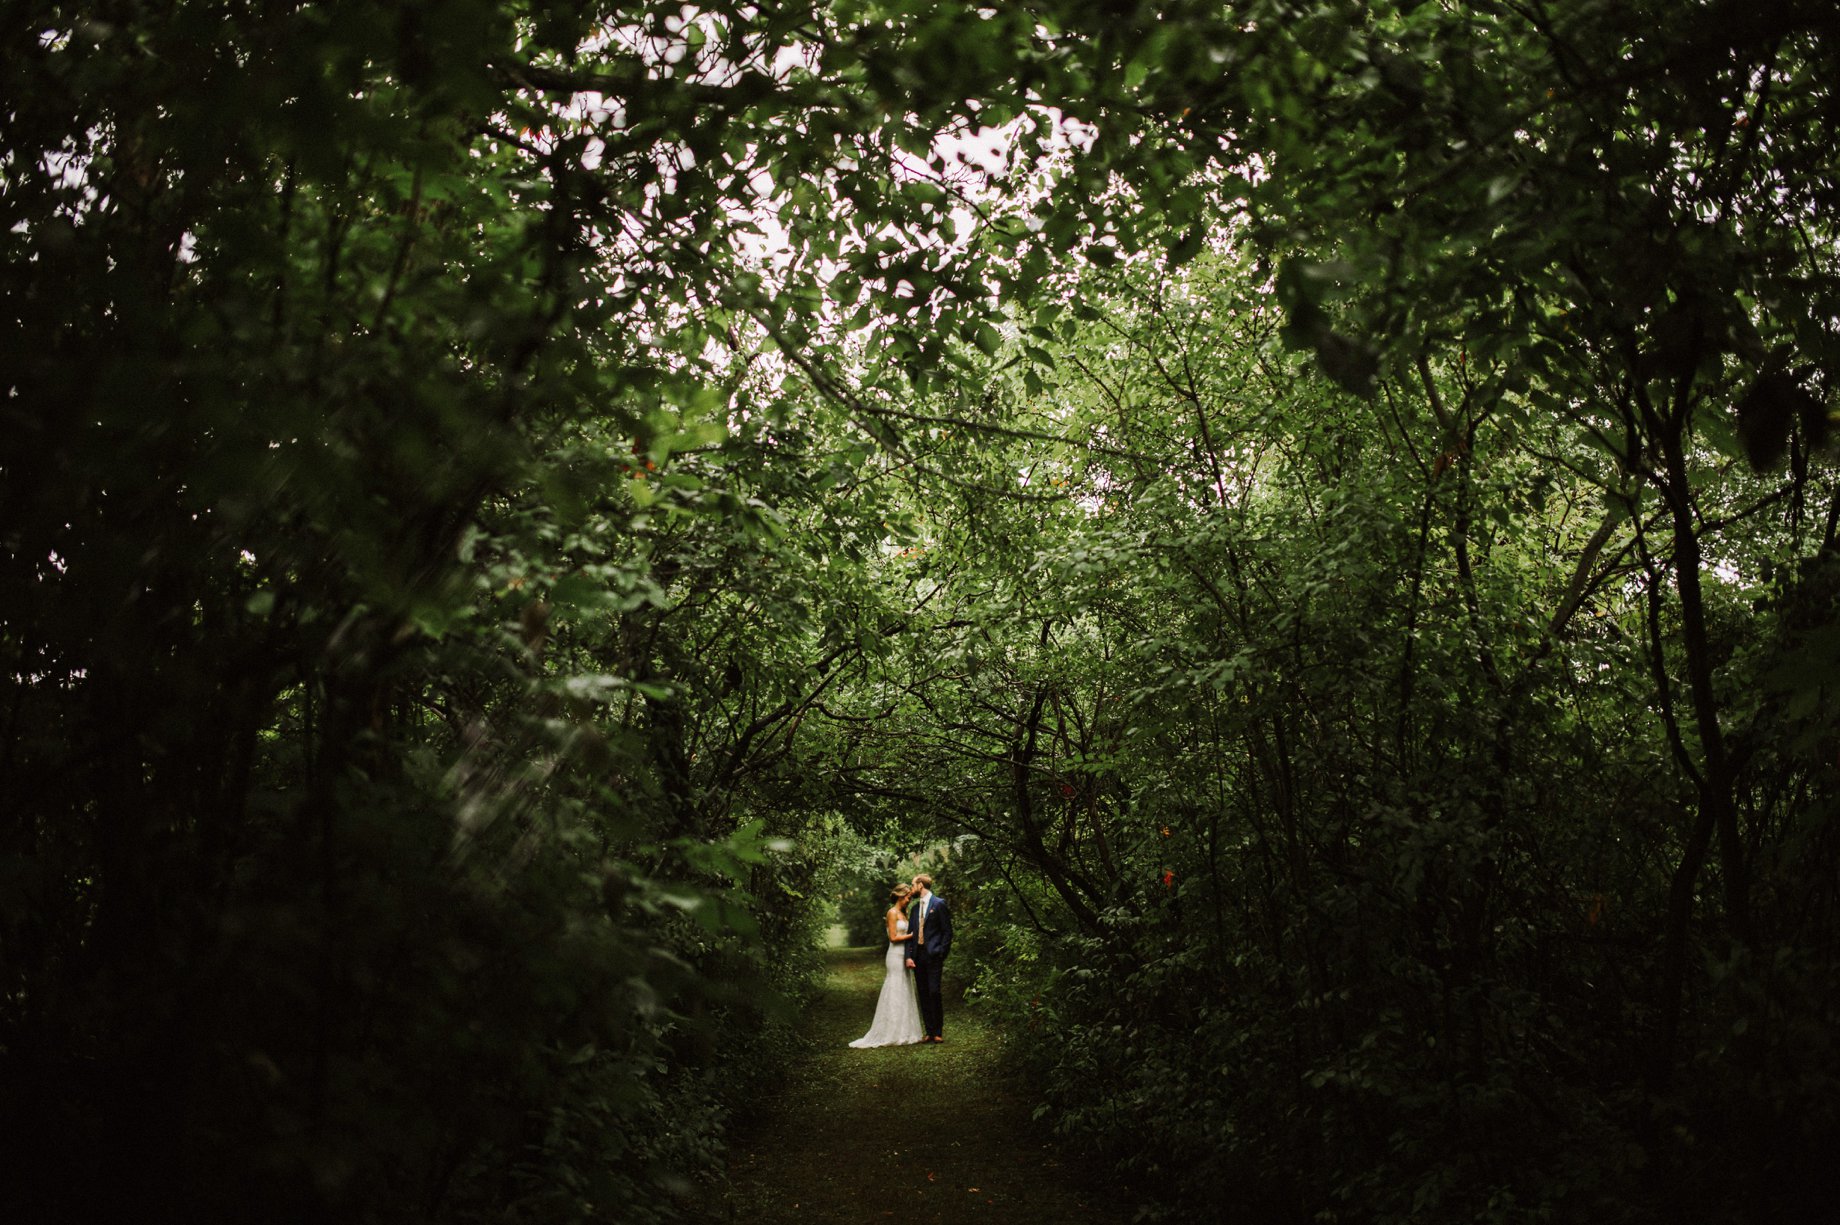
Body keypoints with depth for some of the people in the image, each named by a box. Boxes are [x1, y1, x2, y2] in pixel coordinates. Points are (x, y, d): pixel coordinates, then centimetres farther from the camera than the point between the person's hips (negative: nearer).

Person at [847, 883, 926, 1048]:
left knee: (905, 993, 9)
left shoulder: (903, 913, 16)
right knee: (895, 993, -5)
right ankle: (893, 1033, -1)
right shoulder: (892, 913, -9)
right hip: (896, 956, -9)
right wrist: (911, 935, -10)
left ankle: (905, 1031, 13)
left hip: (904, 956, 9)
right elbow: (893, 937, -14)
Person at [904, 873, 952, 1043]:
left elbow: (947, 931, -5)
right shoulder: (916, 907, 16)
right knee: (923, 995, 6)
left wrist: (941, 954, -10)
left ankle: (938, 1032, -1)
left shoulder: (939, 904, -4)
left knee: (934, 993, -9)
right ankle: (929, 1032, 11)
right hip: (918, 956, 7)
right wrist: (909, 956, 4)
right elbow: (912, 933, 15)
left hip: (933, 955, -6)